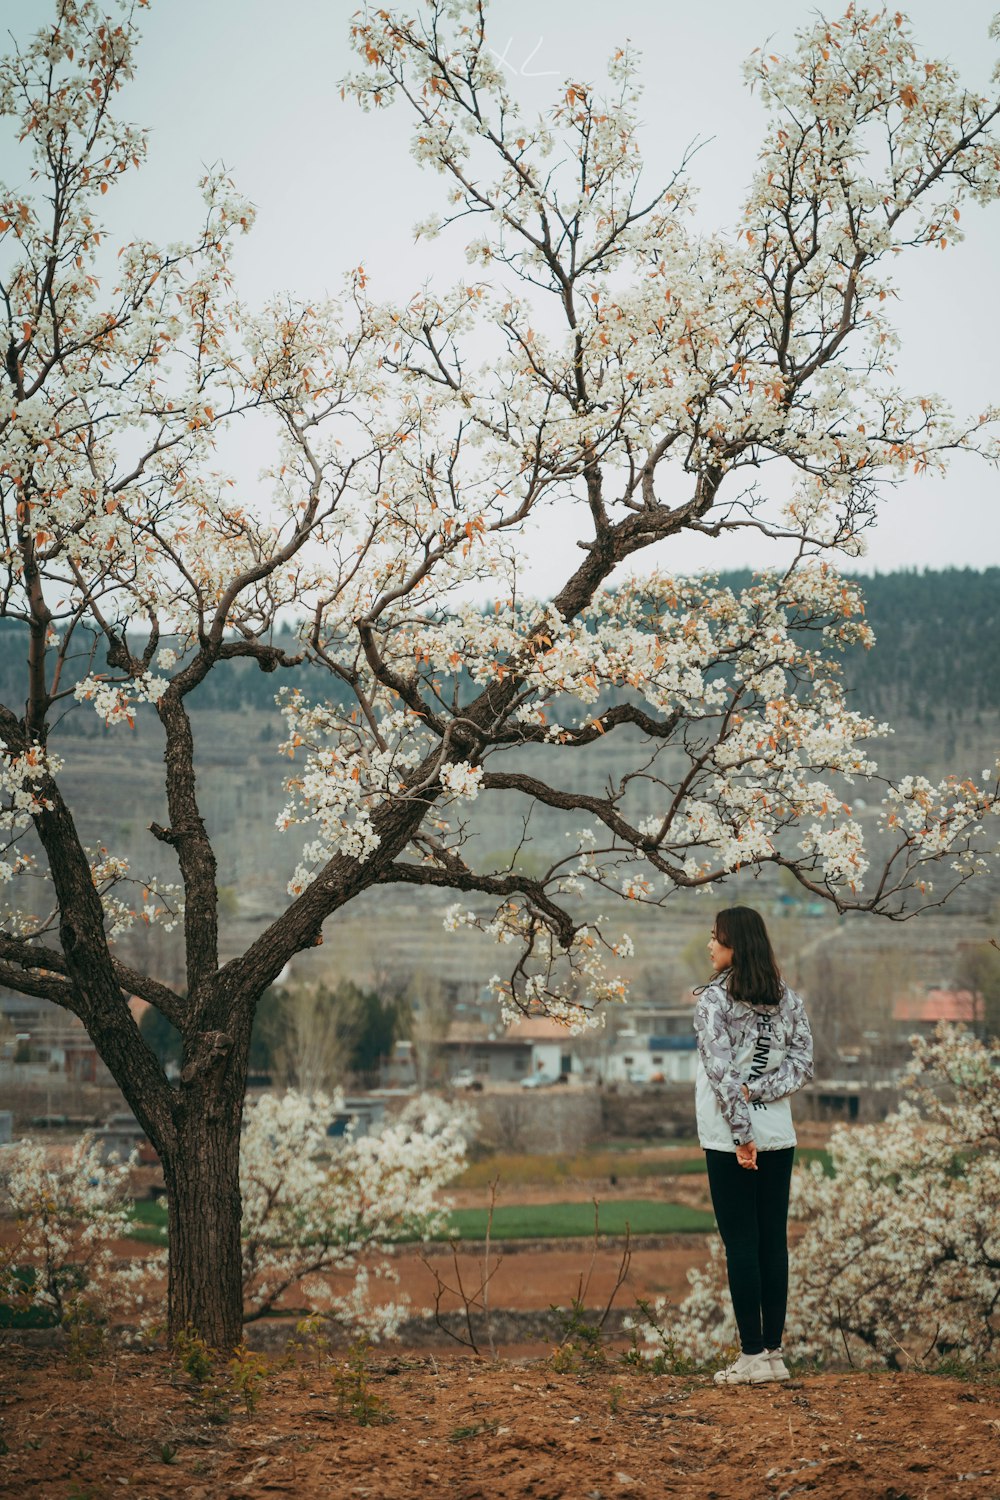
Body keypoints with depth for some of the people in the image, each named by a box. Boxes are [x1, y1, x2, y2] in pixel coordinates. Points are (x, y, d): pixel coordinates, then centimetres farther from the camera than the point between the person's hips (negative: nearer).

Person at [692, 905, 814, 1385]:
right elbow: (802, 1062, 2)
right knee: (774, 1242, 9)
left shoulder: (714, 999, -11)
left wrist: (741, 1133, -15)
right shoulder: (788, 999, 7)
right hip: (779, 1137, 5)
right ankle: (773, 1353, 13)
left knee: (741, 1244, -1)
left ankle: (753, 1356, 1)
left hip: (731, 1141, -5)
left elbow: (721, 1071, -17)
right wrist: (757, 1090, -6)